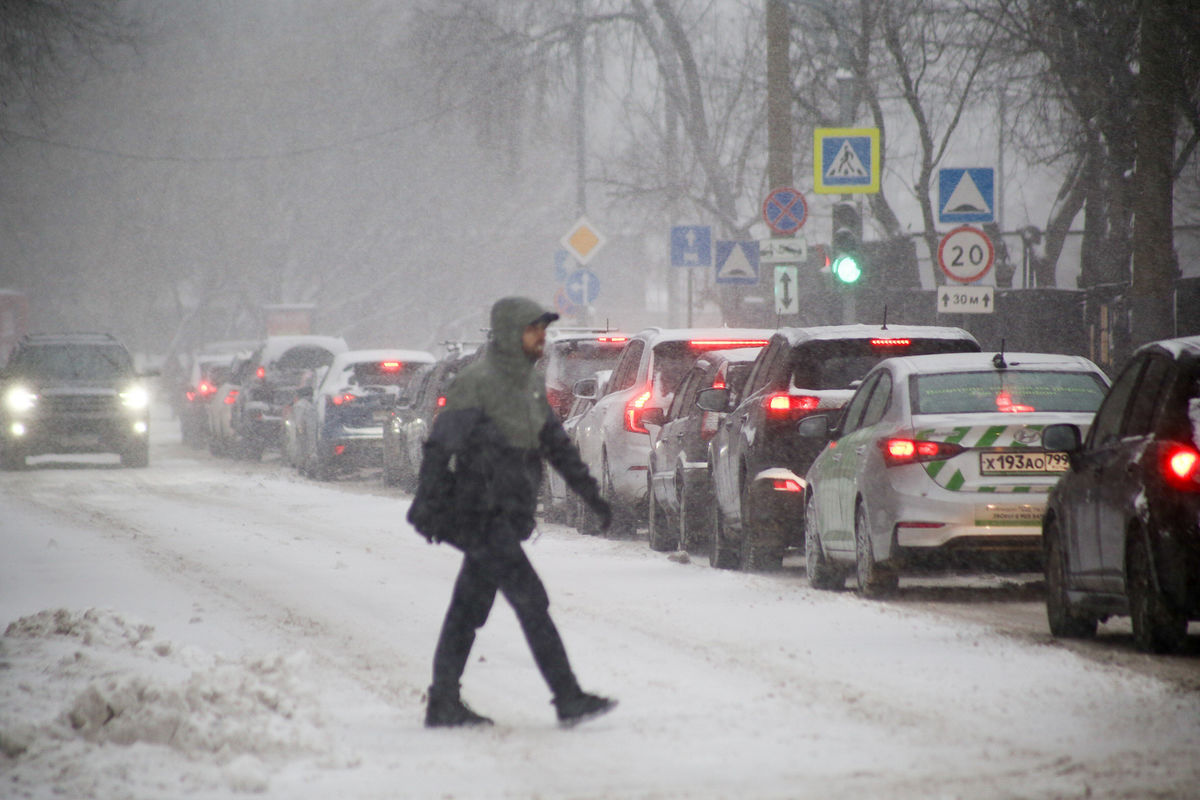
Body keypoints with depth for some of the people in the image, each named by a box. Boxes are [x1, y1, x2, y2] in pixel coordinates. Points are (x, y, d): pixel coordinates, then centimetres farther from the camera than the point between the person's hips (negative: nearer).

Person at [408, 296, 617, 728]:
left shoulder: (531, 384, 14)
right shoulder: (477, 383, -13)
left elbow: (557, 443, 21)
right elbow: (440, 447, -16)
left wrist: (591, 493, 16)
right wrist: (427, 509, -21)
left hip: (507, 516, 9)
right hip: (481, 515, -9)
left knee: (469, 610, 12)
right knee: (531, 602, -11)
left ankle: (442, 704, 17)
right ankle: (569, 700, -12)